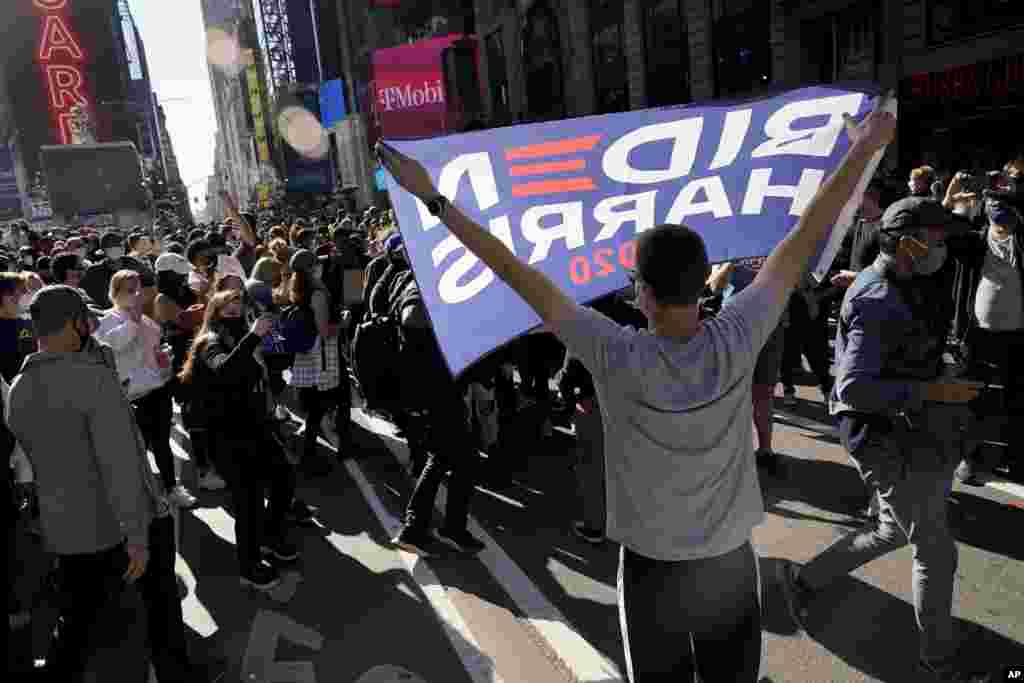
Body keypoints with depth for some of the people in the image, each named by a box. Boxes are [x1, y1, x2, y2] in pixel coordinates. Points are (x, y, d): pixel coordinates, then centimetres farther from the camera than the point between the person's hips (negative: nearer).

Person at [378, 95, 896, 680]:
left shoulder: (619, 357, -27)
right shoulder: (737, 340, -21)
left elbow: (514, 270, -24)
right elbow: (804, 241, -10)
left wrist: (432, 197, -17)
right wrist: (864, 149, 2)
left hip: (653, 565, -2)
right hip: (732, 560, 2)